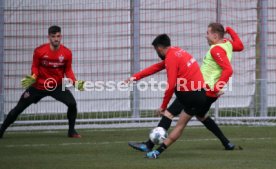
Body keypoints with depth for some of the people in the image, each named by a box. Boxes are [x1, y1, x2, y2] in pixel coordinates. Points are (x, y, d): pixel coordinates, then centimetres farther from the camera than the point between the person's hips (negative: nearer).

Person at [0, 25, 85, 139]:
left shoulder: (67, 53, -11)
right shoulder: (39, 51, -16)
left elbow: (68, 70, 0)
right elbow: (35, 67, -3)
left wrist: (75, 82, -16)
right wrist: (33, 77, -22)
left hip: (57, 86, 1)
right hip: (38, 86, -1)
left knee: (72, 103, -20)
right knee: (19, 108, 2)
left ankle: (71, 131, 1)